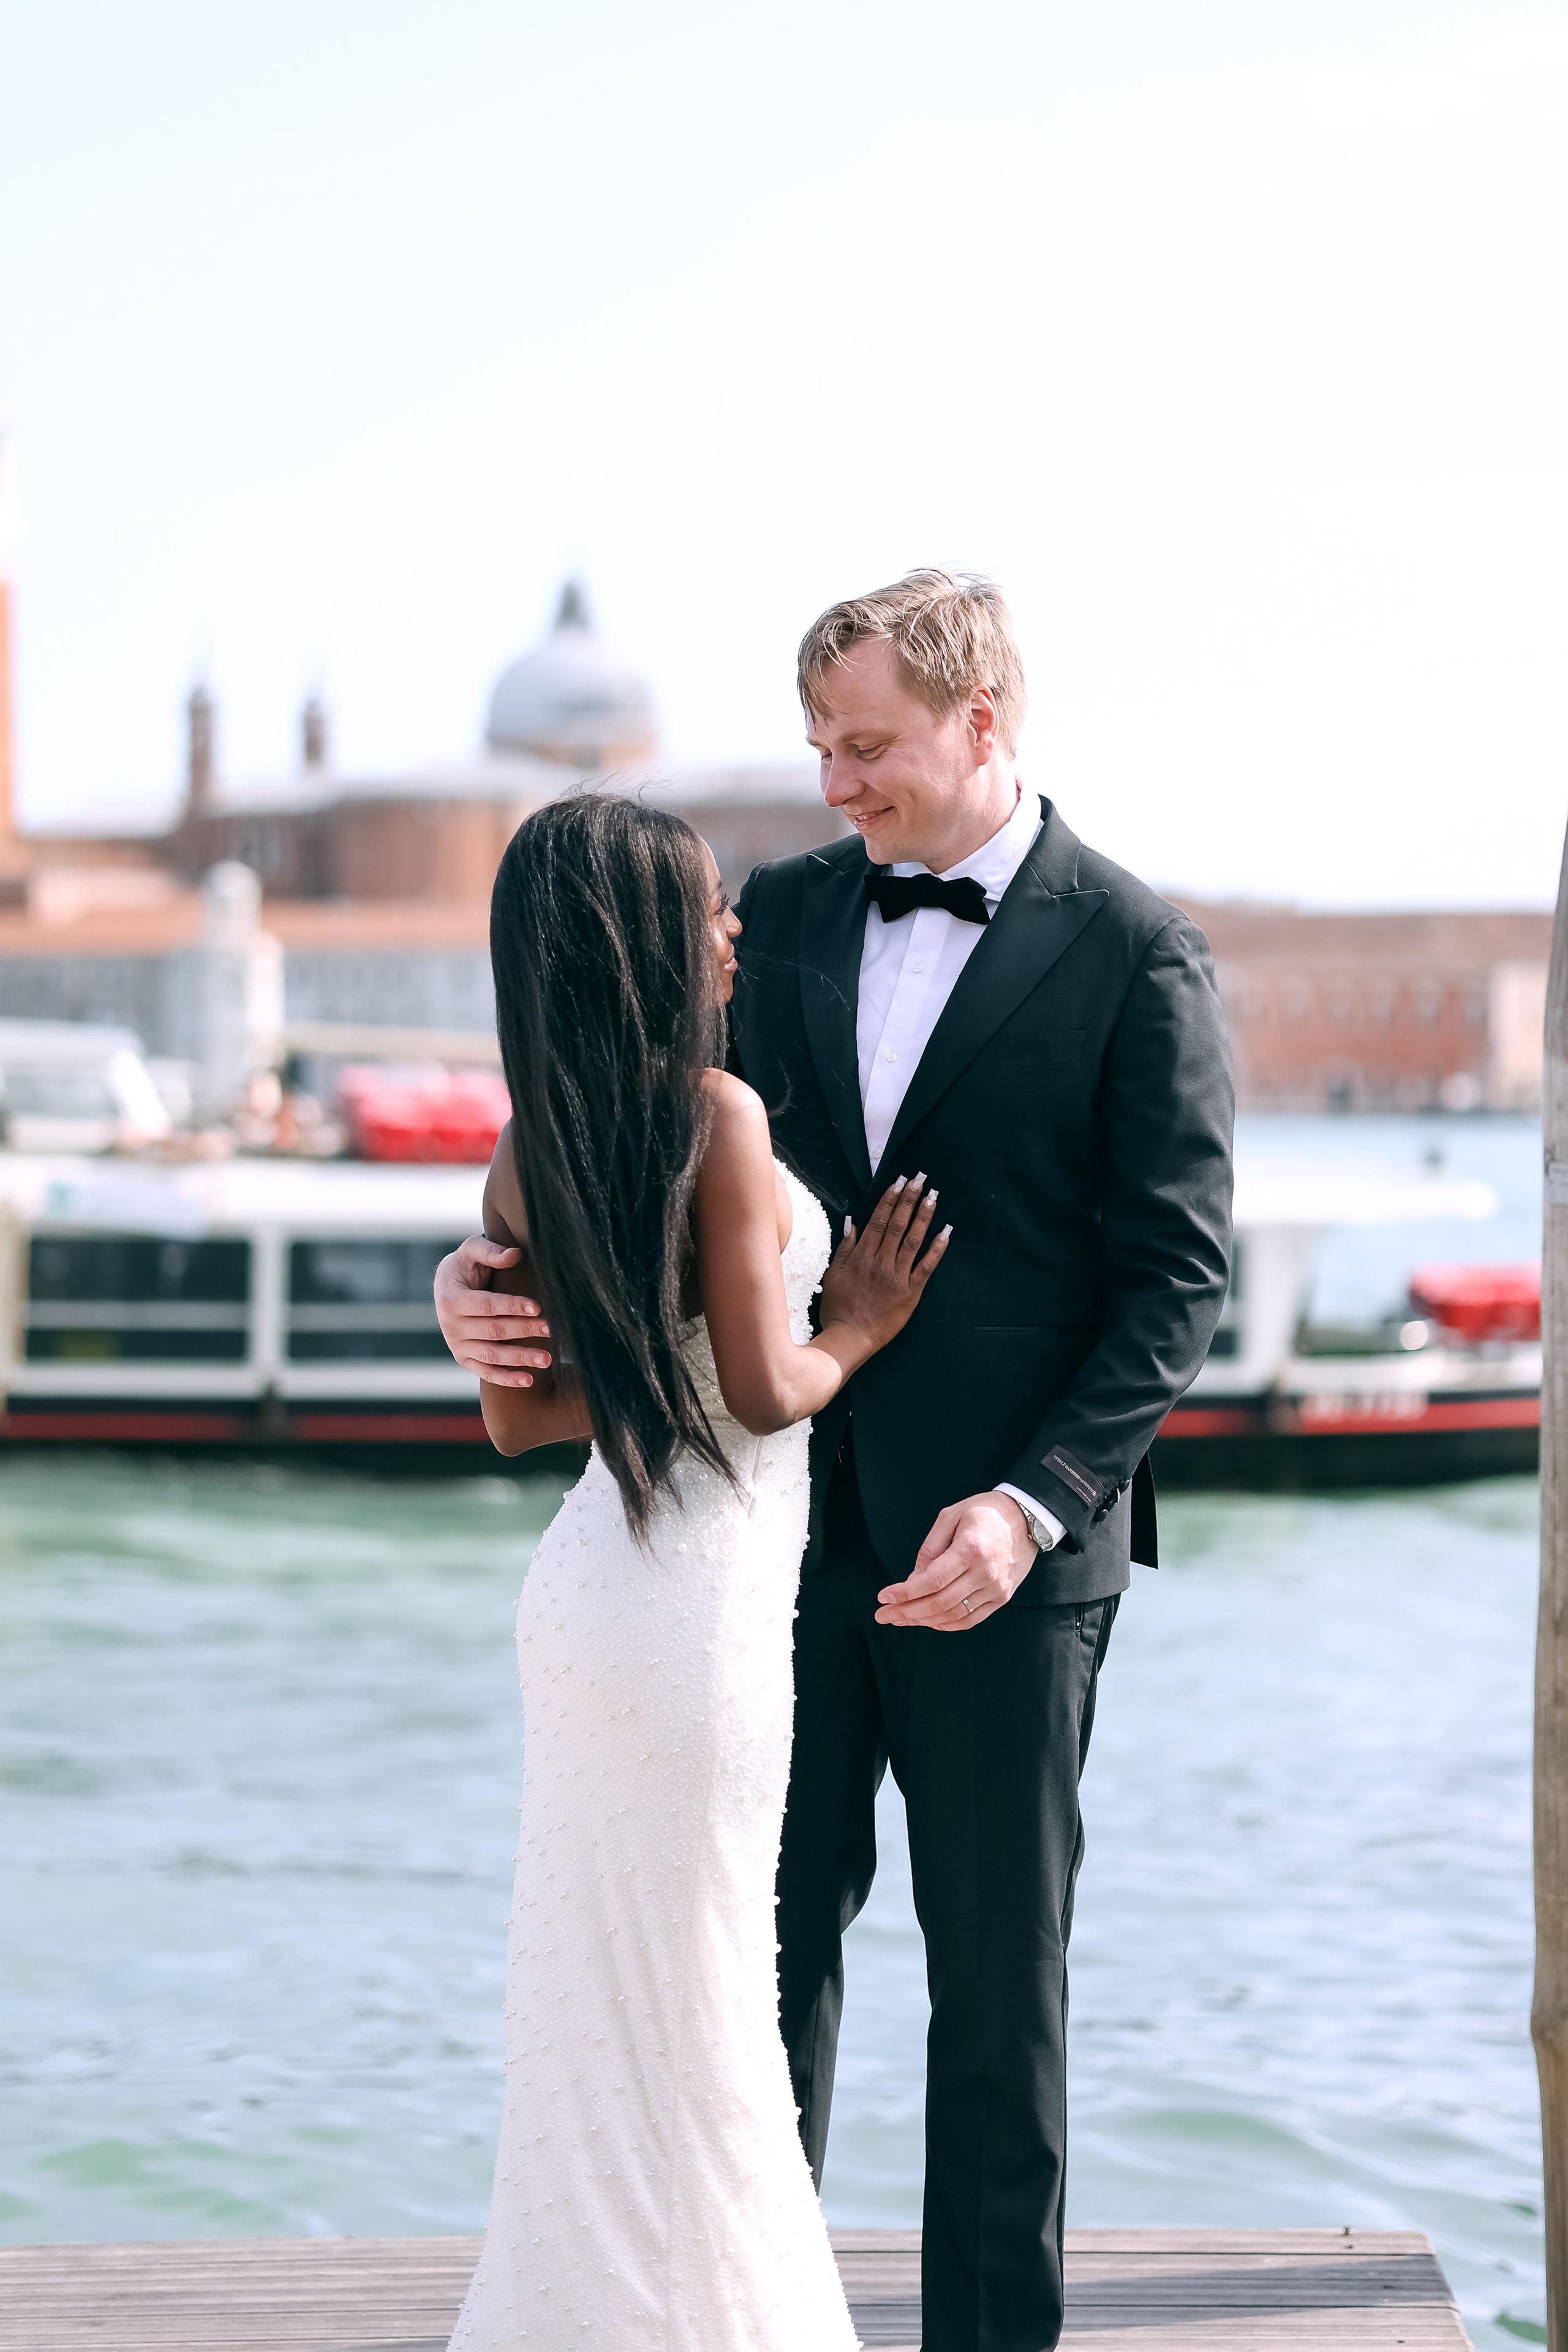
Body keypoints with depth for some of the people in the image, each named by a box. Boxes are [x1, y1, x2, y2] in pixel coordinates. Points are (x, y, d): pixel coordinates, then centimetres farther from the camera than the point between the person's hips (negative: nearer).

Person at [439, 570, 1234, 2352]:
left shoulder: (1134, 958, -6)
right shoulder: (783, 918, 7)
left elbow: (1179, 1274, -8)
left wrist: (1034, 1503, -18)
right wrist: (492, 1275, -12)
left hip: (1002, 1541, -4)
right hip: (795, 1521, 4)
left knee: (998, 1970, 7)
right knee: (765, 1933, 8)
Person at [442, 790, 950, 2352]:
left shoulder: (528, 1151, 4)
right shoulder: (716, 1114, -17)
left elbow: (518, 1412, 9)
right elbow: (763, 1389, -17)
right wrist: (852, 1332, 1)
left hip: (590, 1583, 7)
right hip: (693, 1604, -7)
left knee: (604, 1992, 17)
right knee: (686, 2006, 4)